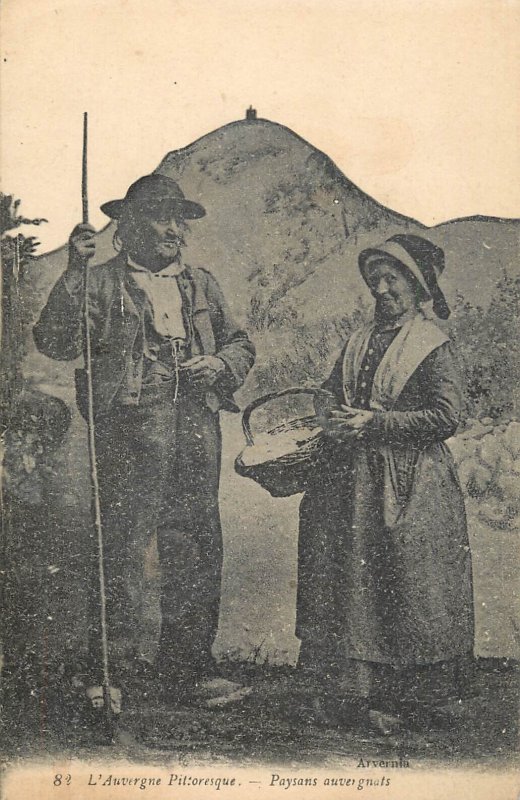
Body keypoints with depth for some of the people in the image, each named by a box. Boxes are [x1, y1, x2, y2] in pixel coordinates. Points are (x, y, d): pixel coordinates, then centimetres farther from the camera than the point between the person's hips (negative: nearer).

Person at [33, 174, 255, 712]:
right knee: (123, 545, -7)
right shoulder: (103, 283, 5)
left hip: (197, 429, 5)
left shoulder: (202, 285, 19)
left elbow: (241, 344, 26)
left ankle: (186, 666, 20)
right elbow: (56, 343, -8)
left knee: (197, 547, 7)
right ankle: (113, 669, 6)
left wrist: (220, 364, 4)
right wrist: (74, 273, -16)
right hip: (130, 427, -4)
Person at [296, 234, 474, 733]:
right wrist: (332, 417, -4)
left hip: (408, 483, -6)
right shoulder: (361, 339, 13)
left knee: (402, 587, 0)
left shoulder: (431, 344, -6)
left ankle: (403, 698, 15)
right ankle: (350, 687, 21)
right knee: (348, 580, 8)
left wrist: (374, 422, -16)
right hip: (352, 477, 6)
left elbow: (447, 416, -14)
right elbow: (330, 393, 19)